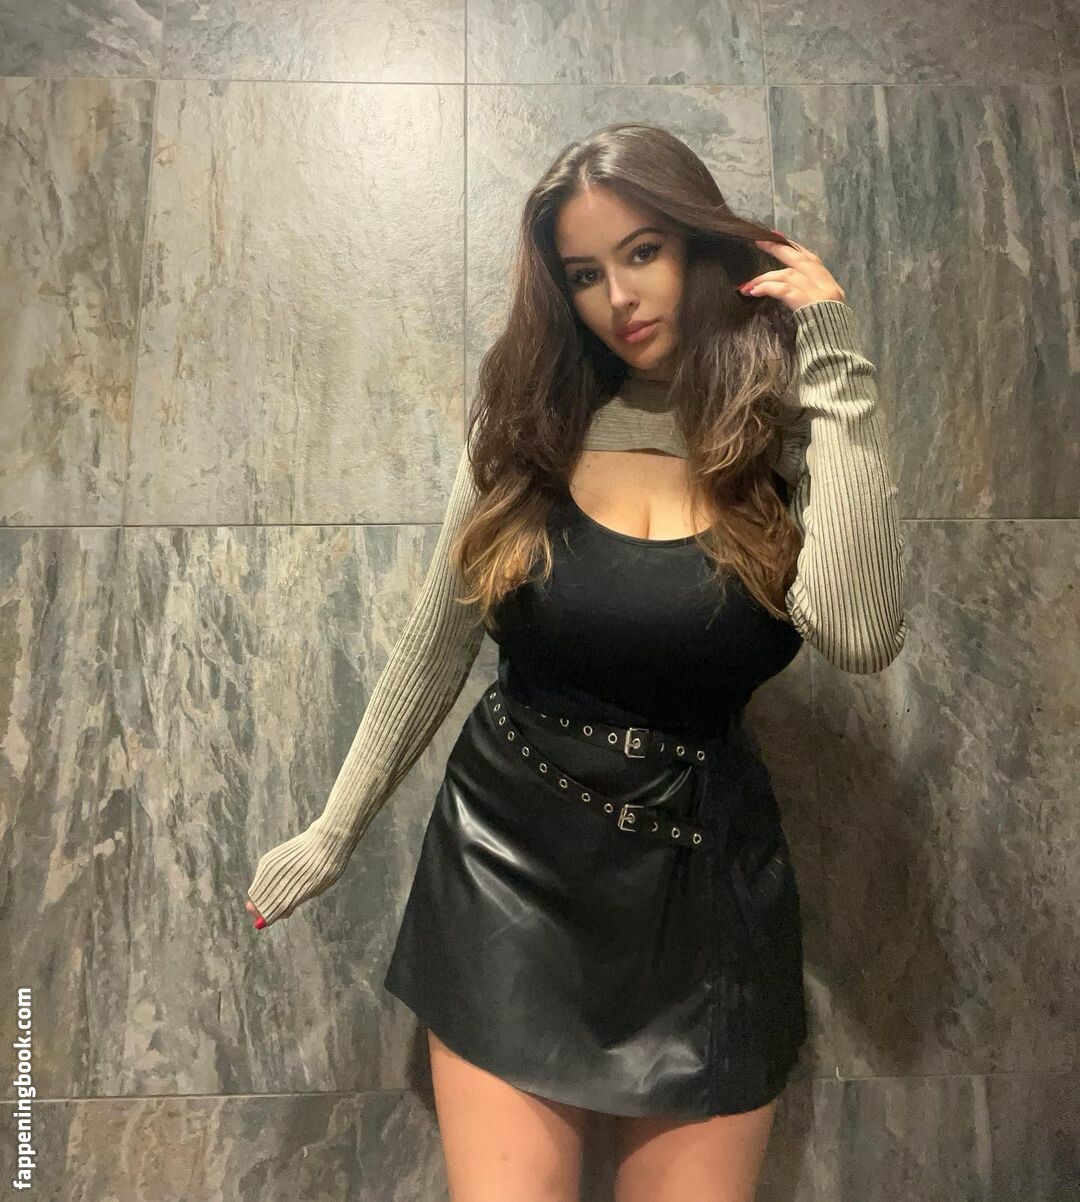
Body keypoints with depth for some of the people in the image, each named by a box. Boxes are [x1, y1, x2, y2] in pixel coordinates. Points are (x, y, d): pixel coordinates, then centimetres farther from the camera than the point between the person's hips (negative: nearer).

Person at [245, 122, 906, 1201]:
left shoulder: (790, 438, -4)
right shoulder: (531, 433, 0)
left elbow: (860, 636, -24)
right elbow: (431, 650, 5)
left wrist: (836, 372, -18)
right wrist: (334, 832, 10)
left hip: (703, 877, 0)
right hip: (512, 860, 1)